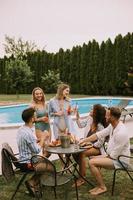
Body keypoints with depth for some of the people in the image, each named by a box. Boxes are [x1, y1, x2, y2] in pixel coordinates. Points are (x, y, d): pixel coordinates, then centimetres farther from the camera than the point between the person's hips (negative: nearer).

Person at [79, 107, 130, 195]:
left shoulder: (121, 133, -31)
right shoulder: (112, 126, -3)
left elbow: (114, 155, -25)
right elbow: (99, 134, 3)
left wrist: (106, 157, -6)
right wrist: (84, 140, 0)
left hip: (120, 161, -10)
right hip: (114, 156, 10)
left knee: (92, 162, -16)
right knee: (93, 159, 14)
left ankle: (102, 187, 0)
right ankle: (100, 185, 13)